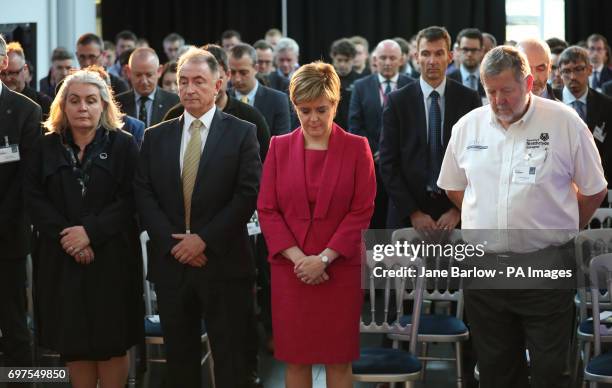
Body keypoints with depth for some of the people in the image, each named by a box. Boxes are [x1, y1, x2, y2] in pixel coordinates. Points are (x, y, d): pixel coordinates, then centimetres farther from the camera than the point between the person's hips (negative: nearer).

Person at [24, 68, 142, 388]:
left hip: (111, 256, -2)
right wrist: (64, 235, -15)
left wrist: (91, 231, -18)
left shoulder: (123, 144, 1)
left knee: (112, 340, 2)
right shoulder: (46, 147, 8)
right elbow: (34, 199, 0)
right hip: (61, 257, 2)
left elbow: (131, 199, -7)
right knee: (73, 340, 5)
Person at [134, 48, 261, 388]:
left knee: (230, 359, 3)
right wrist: (172, 242, -9)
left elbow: (249, 193, -8)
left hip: (224, 264, -3)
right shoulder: (156, 136, 9)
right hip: (171, 263, 3)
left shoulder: (242, 133, 0)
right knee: (180, 358, 11)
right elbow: (144, 194, 4)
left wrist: (205, 239, -13)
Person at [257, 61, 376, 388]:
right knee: (295, 358, 6)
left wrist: (324, 258, -12)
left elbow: (362, 211, -4)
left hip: (340, 268, -1)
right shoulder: (279, 147, 5)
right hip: (290, 269, 1)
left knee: (339, 359, 4)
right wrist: (298, 257, -10)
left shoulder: (356, 148, 0)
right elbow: (266, 209, 1)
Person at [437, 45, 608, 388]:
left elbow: (594, 191, 3)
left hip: (545, 267, -3)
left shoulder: (565, 123, -7)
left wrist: (561, 232, 7)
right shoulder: (468, 126, 4)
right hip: (483, 266, 3)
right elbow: (453, 187, 18)